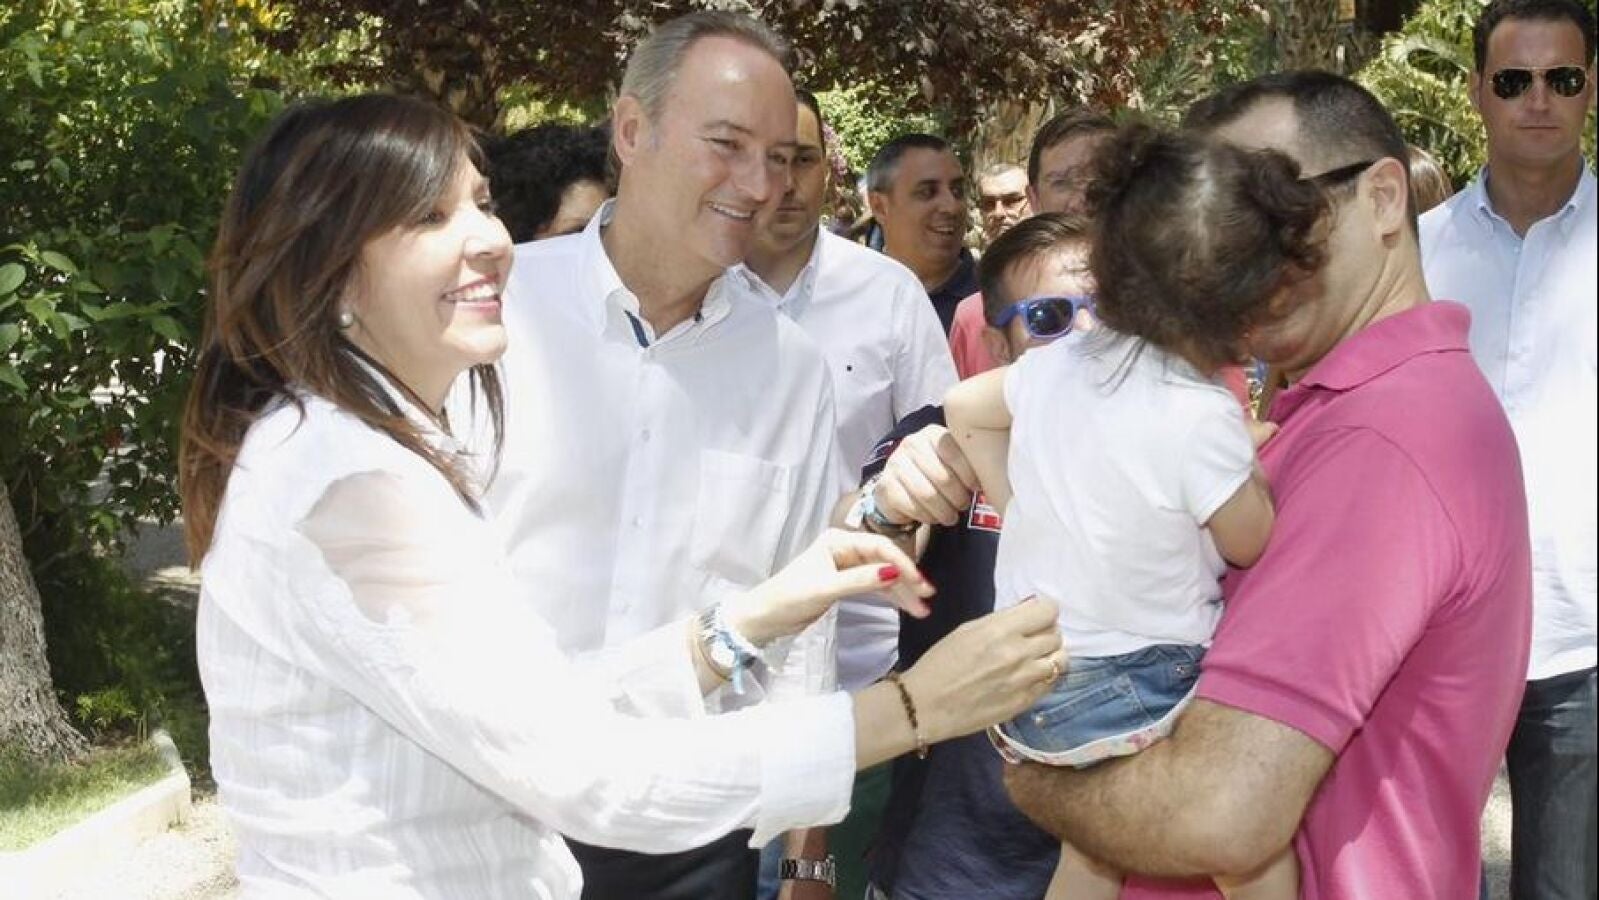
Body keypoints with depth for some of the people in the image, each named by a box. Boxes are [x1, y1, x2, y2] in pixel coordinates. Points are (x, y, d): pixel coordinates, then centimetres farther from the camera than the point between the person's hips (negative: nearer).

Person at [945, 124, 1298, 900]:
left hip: (1026, 688, 8)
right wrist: (1256, 456, 10)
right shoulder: (1203, 418, -22)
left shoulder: (1059, 363, -2)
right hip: (1131, 703, -8)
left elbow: (962, 409, 16)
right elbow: (1253, 540, -6)